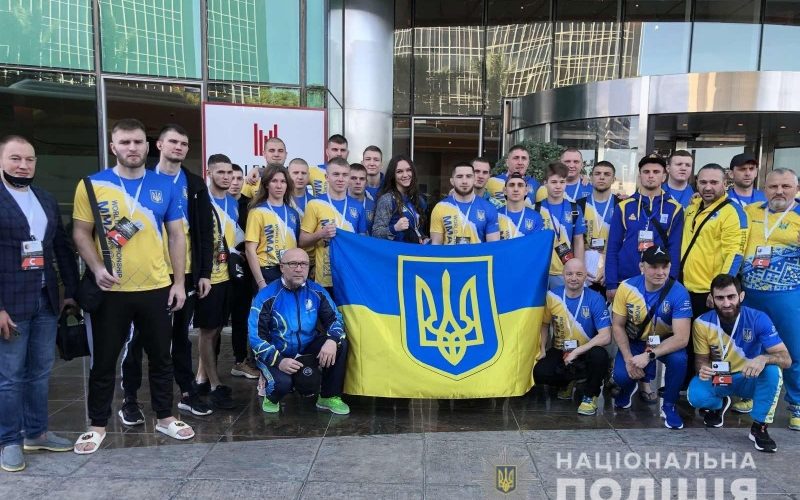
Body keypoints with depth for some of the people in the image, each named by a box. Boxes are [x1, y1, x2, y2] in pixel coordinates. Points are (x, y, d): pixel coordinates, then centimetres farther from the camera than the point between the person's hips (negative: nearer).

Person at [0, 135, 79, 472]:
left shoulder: (47, 201, 11)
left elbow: (63, 248, 14)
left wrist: (71, 291, 9)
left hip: (46, 300, 5)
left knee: (40, 373, 13)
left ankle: (36, 433, 27)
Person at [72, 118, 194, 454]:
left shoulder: (165, 186, 4)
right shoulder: (92, 185, -1)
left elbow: (176, 236, 6)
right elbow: (81, 233, 0)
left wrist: (179, 281, 2)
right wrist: (97, 268, -17)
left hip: (156, 288, 2)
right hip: (110, 291, -1)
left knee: (160, 356, 13)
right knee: (104, 360, 10)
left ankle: (164, 417, 29)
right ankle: (97, 424, 27)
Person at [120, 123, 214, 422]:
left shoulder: (195, 184, 8)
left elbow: (205, 231, 6)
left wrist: (205, 272, 0)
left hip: (186, 272, 3)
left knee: (181, 334, 13)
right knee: (138, 335, 5)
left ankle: (188, 392, 22)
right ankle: (130, 399, 16)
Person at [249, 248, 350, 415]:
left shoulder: (316, 292, -5)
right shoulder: (267, 296, -15)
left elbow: (335, 318, -4)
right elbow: (256, 337, -17)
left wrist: (332, 340, -26)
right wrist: (279, 361, -28)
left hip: (307, 350, 4)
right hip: (276, 354, -4)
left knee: (341, 344, -17)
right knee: (282, 382, -33)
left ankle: (329, 397, 0)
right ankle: (272, 398, 7)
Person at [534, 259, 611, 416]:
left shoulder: (595, 299, -13)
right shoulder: (552, 296, -7)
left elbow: (605, 337, -19)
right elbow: (545, 324, 9)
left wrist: (576, 352, -23)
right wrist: (542, 349, -4)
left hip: (585, 353, -1)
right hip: (559, 352, 2)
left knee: (599, 355, -35)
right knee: (540, 373, -26)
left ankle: (590, 395, -3)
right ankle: (568, 382, 13)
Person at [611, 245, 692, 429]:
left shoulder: (679, 293, -24)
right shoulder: (627, 287, -19)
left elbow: (682, 338, -28)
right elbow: (617, 326, -8)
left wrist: (649, 356, -37)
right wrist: (628, 359, -19)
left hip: (665, 341, -1)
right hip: (634, 341, 1)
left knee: (678, 359, -33)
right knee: (621, 375, -23)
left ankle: (668, 406, -4)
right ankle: (628, 387, 20)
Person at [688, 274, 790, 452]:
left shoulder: (758, 319, -19)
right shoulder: (702, 323, -17)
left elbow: (786, 359, -22)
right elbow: (701, 358, -5)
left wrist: (764, 358, -45)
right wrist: (703, 368, -31)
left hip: (749, 379, 0)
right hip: (717, 379, 1)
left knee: (772, 370, -33)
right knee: (696, 396, -30)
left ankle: (759, 427, -12)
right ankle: (719, 405, 12)